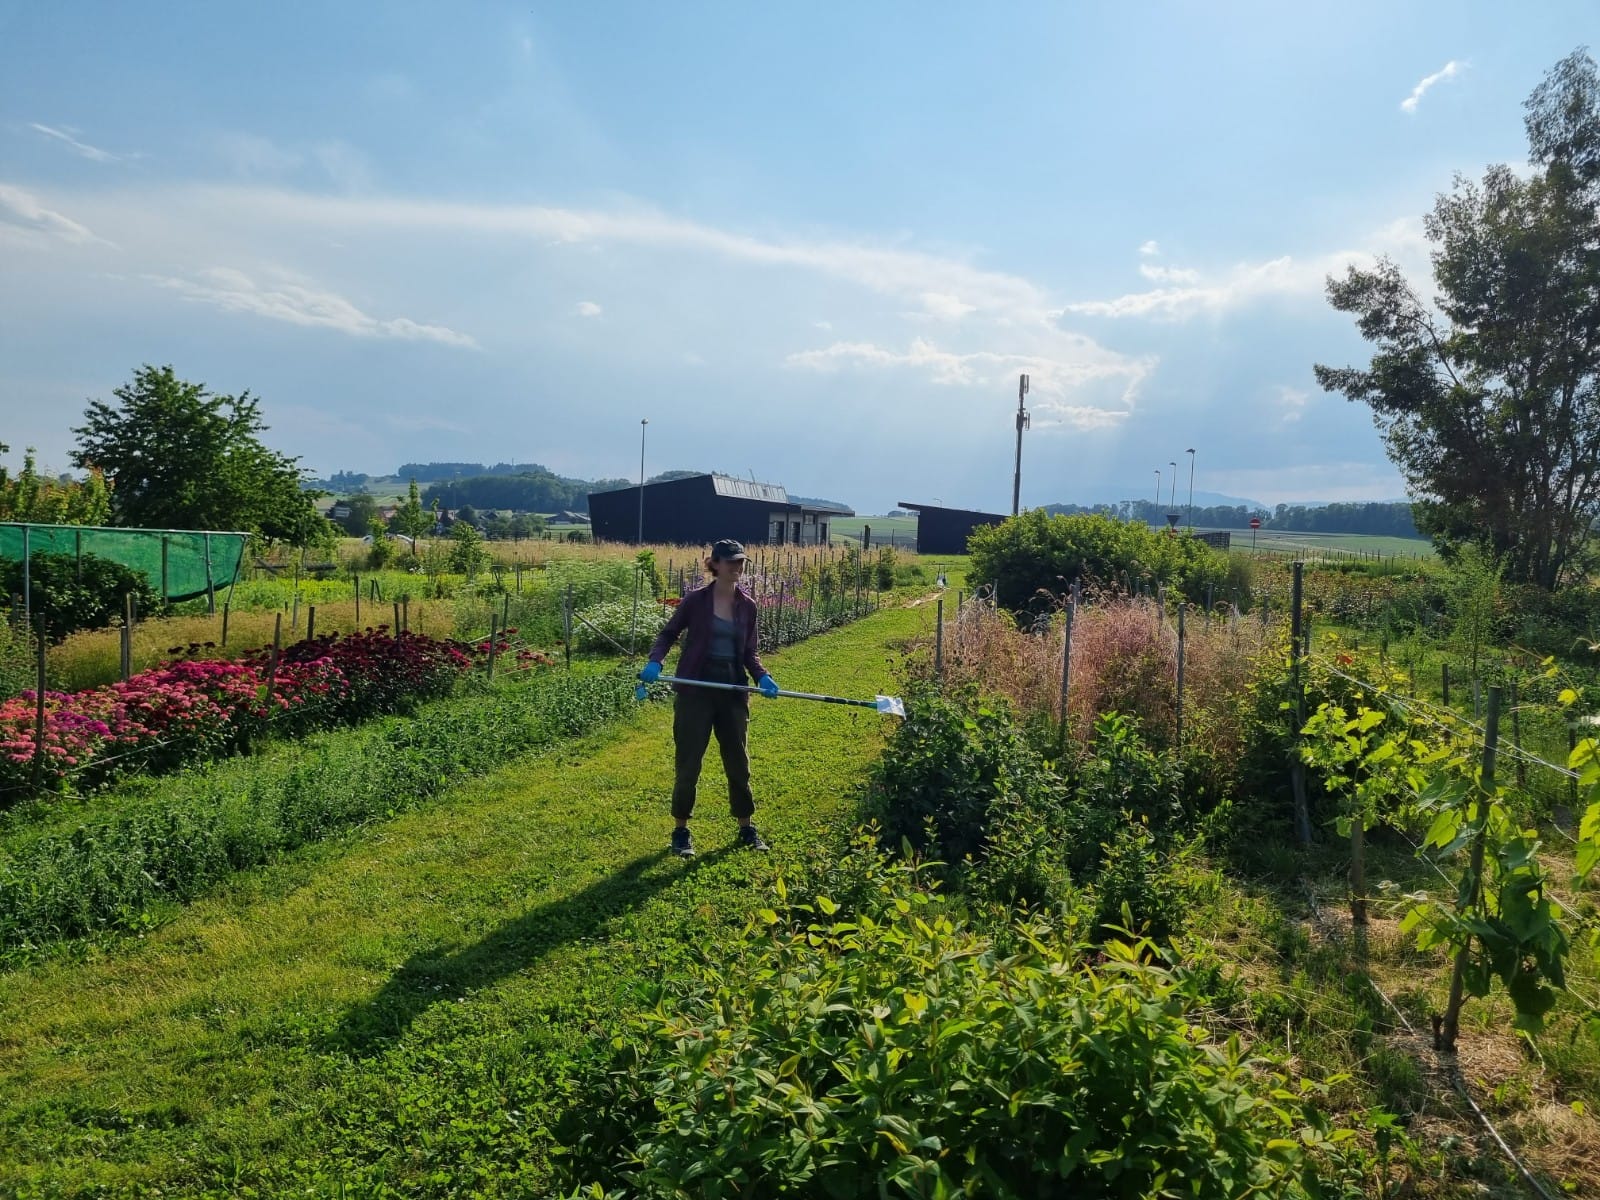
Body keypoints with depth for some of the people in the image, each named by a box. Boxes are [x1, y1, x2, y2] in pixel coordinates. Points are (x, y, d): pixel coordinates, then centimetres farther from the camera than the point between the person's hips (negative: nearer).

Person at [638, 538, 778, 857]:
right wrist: (655, 662, -17)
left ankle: (746, 828, 26)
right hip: (695, 690, -3)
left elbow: (749, 651, 9)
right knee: (688, 762, 3)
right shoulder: (696, 600, -6)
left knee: (738, 760, 11)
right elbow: (668, 634, 1)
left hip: (733, 691, 4)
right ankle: (681, 831, 18)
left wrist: (762, 677, -9)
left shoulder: (747, 606, 4)